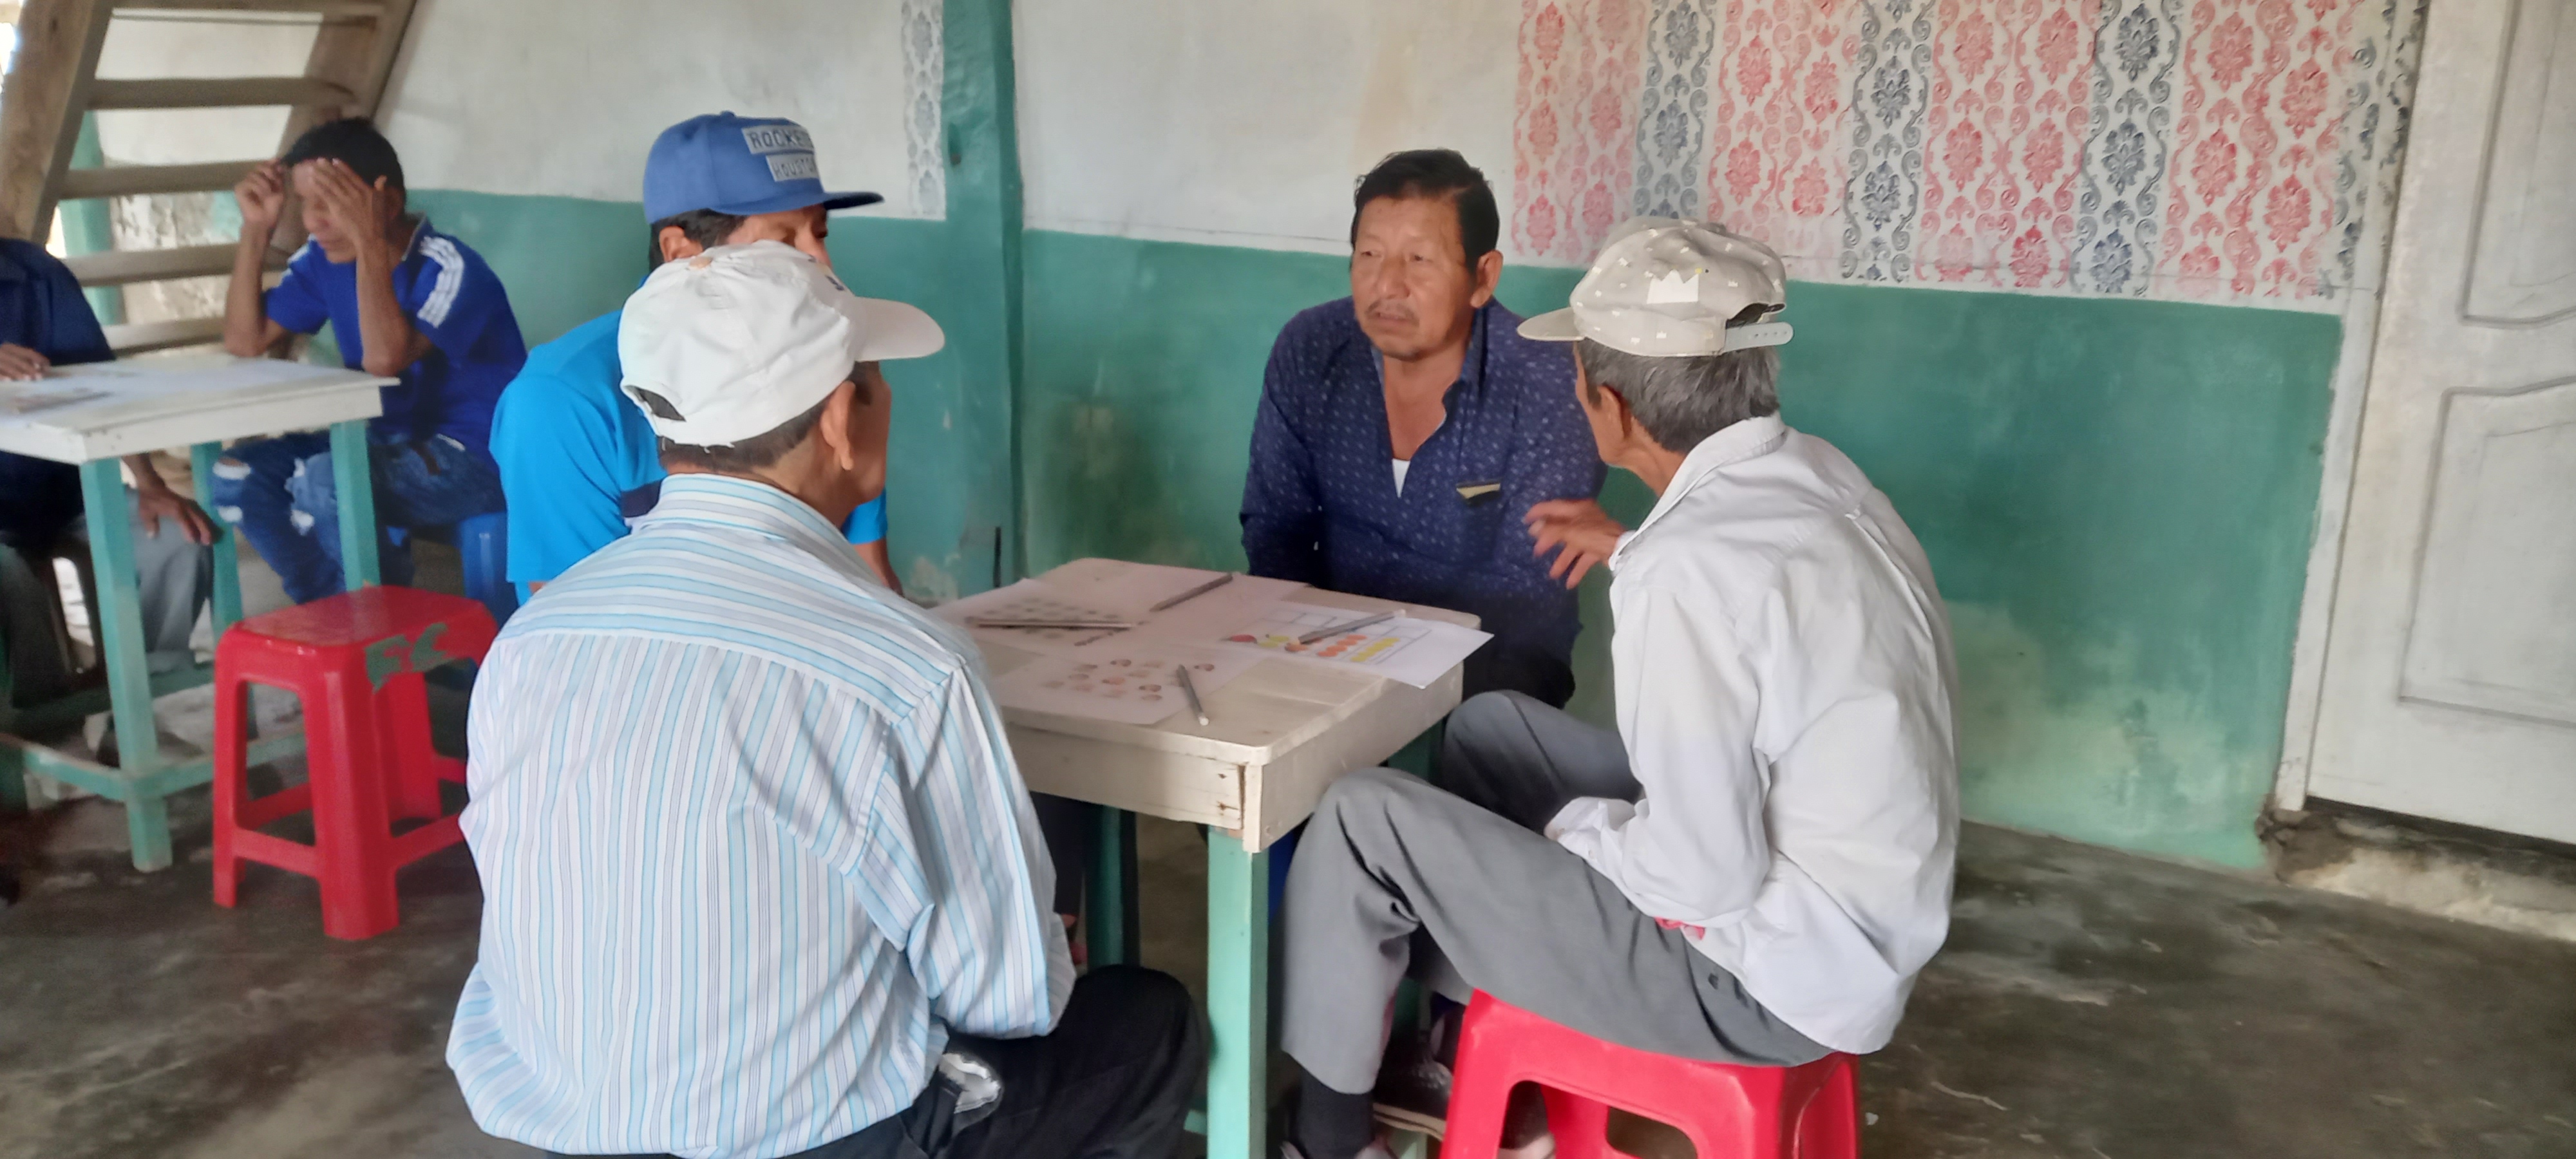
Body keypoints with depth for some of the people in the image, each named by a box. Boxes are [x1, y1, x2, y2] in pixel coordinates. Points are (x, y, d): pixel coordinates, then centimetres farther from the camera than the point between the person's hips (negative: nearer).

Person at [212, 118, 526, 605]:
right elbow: (245, 341, 3)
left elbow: (385, 360, -35)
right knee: (240, 472, -6)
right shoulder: (324, 260, 3)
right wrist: (257, 229, -5)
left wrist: (370, 241, -36)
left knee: (325, 480, -30)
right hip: (390, 441, 8)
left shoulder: (447, 267, -21)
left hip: (476, 456, -8)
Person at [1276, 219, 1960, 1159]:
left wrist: (1574, 826, -8)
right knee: (1492, 727, 20)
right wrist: (1634, 553, 21)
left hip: (1762, 977, -9)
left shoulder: (1686, 572, -29)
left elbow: (1706, 876, -27)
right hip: (1854, 922, 9)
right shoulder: (1816, 475, -2)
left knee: (1363, 818, -6)